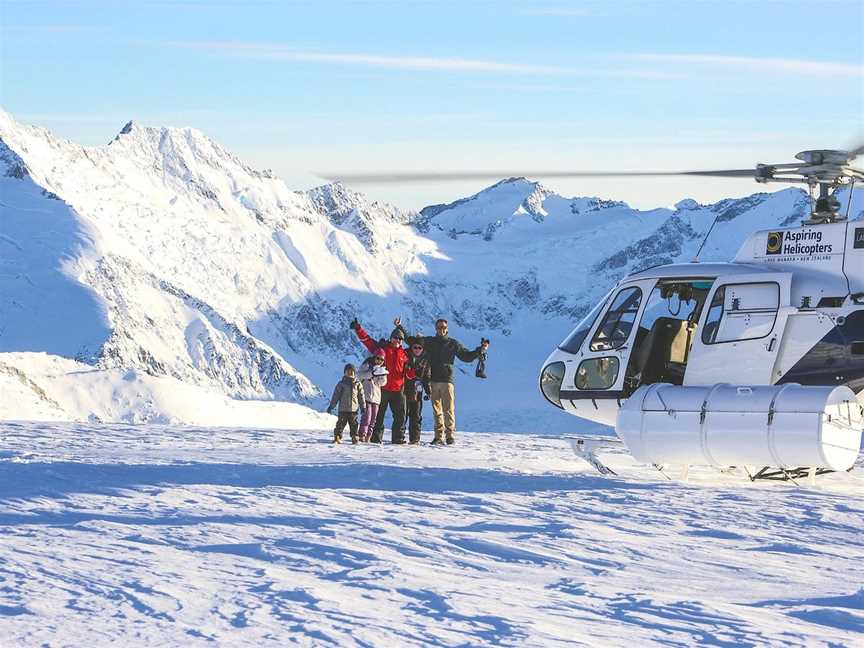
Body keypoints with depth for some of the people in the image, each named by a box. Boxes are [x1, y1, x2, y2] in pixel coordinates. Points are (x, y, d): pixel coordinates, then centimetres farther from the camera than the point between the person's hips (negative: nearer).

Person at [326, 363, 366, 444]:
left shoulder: (357, 384, 7)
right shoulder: (341, 384, 3)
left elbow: (361, 396, 11)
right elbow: (336, 395, 4)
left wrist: (363, 407, 9)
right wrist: (331, 406, 2)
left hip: (354, 408, 1)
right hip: (343, 408, -1)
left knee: (353, 424, 3)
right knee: (341, 423, -3)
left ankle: (354, 437, 10)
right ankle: (337, 437, 3)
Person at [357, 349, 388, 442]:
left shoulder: (382, 368, 16)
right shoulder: (367, 365, -1)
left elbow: (382, 383, 12)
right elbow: (359, 375, -15)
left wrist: (382, 375, -8)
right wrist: (372, 373, -22)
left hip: (376, 396, 6)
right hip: (366, 395, -6)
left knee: (373, 418, 5)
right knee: (367, 416, -13)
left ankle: (368, 436, 10)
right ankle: (362, 436, -11)